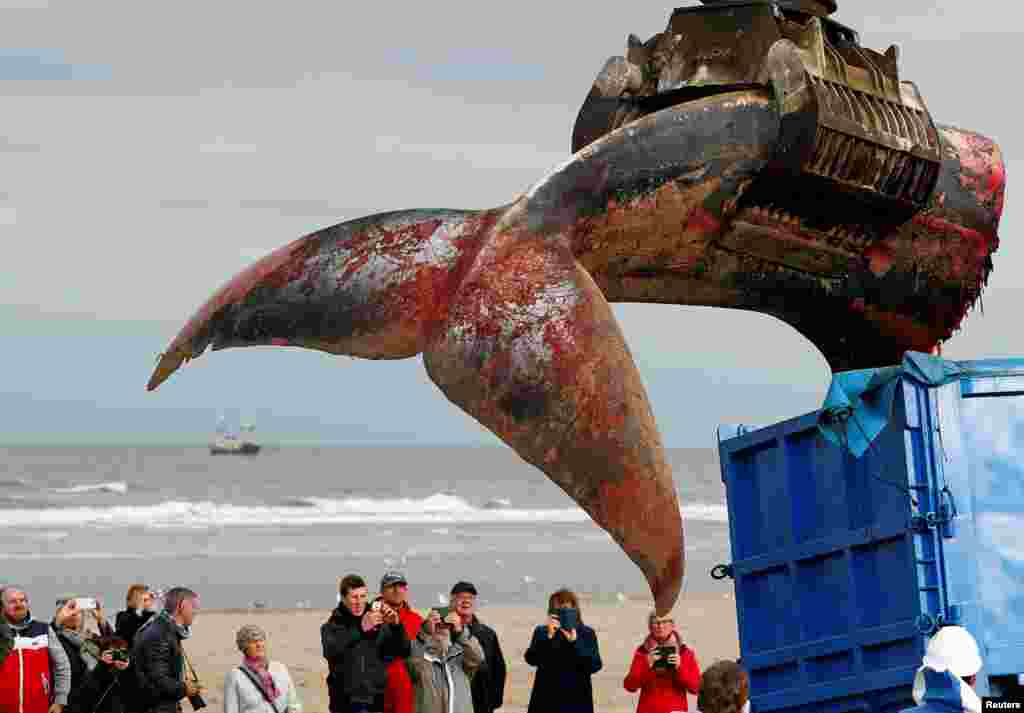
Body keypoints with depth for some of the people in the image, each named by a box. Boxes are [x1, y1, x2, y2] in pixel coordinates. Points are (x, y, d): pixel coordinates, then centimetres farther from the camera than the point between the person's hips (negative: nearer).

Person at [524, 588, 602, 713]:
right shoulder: (542, 632, 6)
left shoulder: (587, 633, 4)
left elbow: (595, 665, -8)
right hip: (546, 702, 0)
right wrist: (549, 636, -19)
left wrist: (574, 641, -19)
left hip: (577, 702, 0)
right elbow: (532, 659, -8)